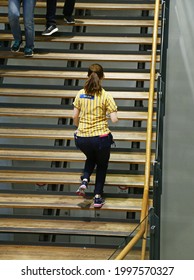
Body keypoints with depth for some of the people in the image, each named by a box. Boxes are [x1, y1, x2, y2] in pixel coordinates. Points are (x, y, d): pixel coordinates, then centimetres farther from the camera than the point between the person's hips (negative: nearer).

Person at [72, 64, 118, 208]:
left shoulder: (81, 94, -2)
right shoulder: (106, 96, -11)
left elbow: (75, 116, 3)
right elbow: (114, 119, -15)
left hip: (82, 138, 3)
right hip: (101, 137, -3)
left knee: (91, 159, 33)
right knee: (102, 165, 23)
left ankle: (85, 181, 7)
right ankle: (98, 197, 19)